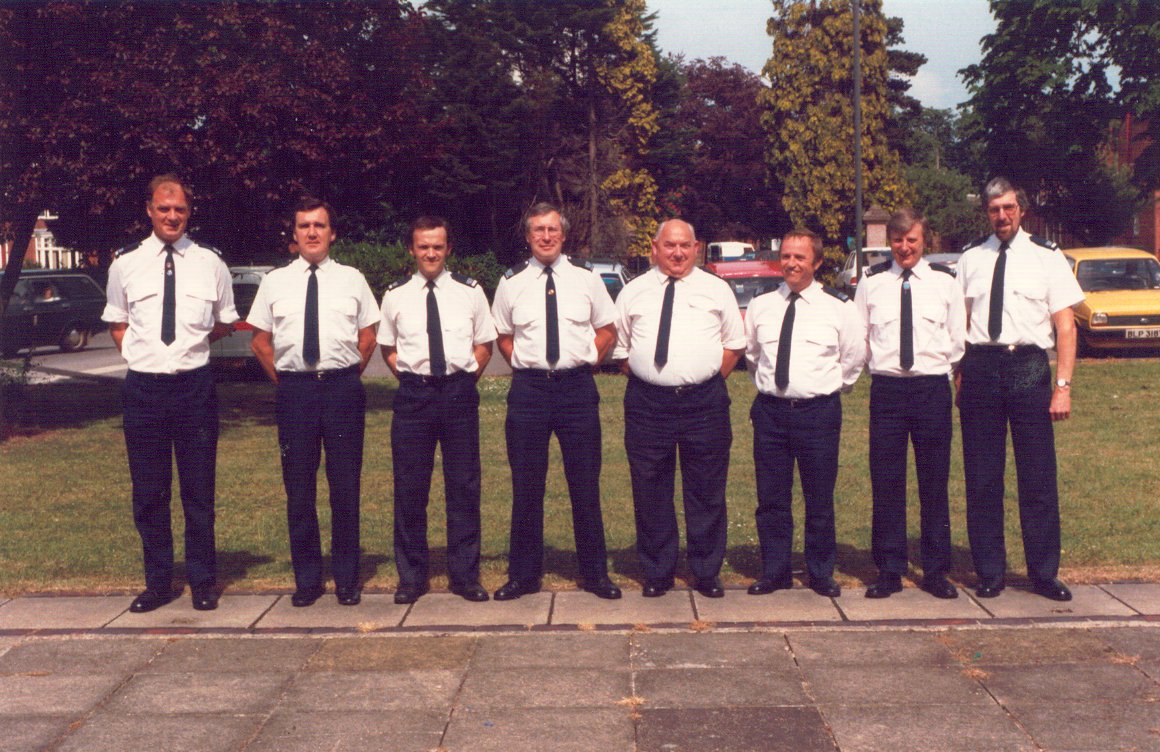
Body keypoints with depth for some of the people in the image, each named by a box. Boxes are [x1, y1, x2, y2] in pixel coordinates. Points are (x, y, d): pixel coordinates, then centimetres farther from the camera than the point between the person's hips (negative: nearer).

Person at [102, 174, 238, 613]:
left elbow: (225, 322, 15)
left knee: (199, 490, 7)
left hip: (195, 384, -1)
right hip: (143, 387, 1)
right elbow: (117, 324, 16)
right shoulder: (126, 264, 3)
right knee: (148, 492, 8)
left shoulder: (209, 262, 1)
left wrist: (193, 344, 5)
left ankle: (203, 582, 20)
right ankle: (158, 582, 22)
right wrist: (139, 354, 3)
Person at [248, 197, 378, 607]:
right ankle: (307, 578, 17)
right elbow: (260, 341, 12)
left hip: (343, 387, 0)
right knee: (299, 487, 5)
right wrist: (282, 381, 6)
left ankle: (347, 578, 15)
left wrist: (349, 378, 5)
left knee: (346, 485, 4)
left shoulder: (352, 279, 7)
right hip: (295, 389, 1)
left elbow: (368, 337, 11)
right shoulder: (275, 282, 8)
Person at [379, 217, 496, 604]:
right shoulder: (396, 295, 6)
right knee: (409, 488, 4)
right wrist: (408, 376, 4)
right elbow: (388, 347, 16)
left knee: (464, 487, 4)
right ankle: (411, 576, 16)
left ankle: (465, 575, 15)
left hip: (459, 391, 0)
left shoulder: (469, 291, 4)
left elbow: (484, 343, 12)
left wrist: (468, 377, 1)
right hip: (413, 393, 0)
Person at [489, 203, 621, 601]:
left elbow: (607, 329, 13)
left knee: (586, 485, 5)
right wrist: (524, 365, 4)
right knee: (526, 486, 5)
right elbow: (503, 337, 16)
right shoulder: (512, 283, 5)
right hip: (528, 388, 0)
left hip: (577, 385, 0)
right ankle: (524, 574, 16)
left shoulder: (586, 277, 4)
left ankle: (595, 573, 16)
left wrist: (587, 358, 2)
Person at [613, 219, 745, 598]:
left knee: (707, 492, 4)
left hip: (705, 402, 0)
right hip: (648, 403, 0)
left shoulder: (716, 290, 8)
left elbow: (734, 344, 12)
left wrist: (711, 381, 2)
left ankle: (706, 572, 17)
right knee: (650, 493, 5)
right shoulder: (633, 293, 9)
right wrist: (646, 381, 4)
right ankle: (657, 573, 17)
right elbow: (621, 349, 14)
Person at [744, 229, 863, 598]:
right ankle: (774, 571, 17)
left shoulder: (839, 308, 0)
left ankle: (821, 574, 18)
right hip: (770, 411, 2)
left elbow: (854, 357, 11)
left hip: (819, 412, -2)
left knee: (820, 499, 4)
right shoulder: (760, 306, 7)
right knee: (771, 499, 6)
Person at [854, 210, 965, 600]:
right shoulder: (871, 281, 6)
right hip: (886, 388, 0)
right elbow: (859, 335, 13)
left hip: (933, 387, 0)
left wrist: (945, 371, 5)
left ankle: (936, 571, 14)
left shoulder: (945, 281, 5)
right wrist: (877, 364, 8)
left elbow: (958, 337, 10)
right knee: (885, 482, 1)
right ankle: (889, 571, 11)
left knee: (934, 482, 4)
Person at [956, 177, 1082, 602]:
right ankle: (989, 573, 18)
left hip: (1029, 367, -2)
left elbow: (1066, 327, 0)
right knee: (981, 478, 6)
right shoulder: (970, 259, 9)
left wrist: (1063, 386, -7)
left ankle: (1044, 573, 17)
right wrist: (958, 375, 1)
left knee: (1039, 477, 2)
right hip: (980, 367, 2)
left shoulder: (1047, 258, 3)